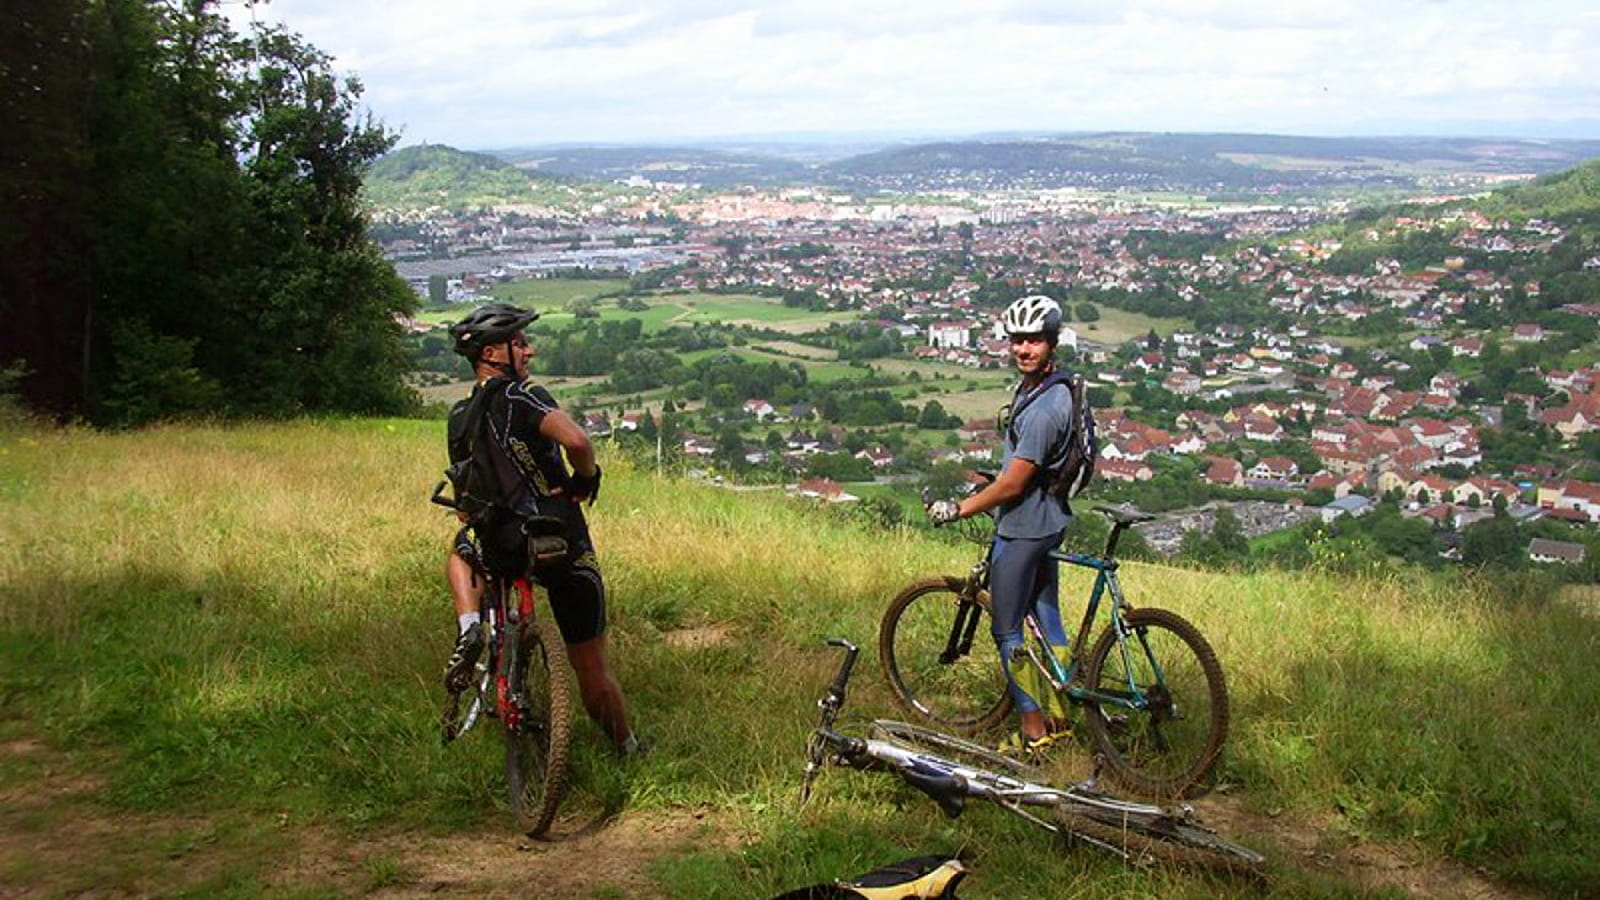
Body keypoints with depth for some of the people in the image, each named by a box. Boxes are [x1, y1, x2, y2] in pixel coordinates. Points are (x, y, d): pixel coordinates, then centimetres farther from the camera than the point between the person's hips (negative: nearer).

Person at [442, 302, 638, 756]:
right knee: (592, 669, 12)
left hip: (502, 551, 4)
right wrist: (587, 477, -11)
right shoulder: (521, 395, -13)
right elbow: (575, 440, -31)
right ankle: (627, 750, 24)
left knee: (463, 548, 39)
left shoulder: (458, 417, 8)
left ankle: (469, 629, 14)